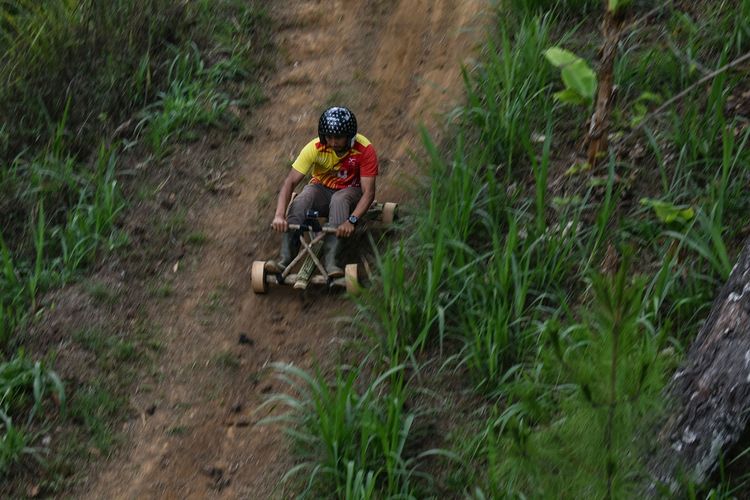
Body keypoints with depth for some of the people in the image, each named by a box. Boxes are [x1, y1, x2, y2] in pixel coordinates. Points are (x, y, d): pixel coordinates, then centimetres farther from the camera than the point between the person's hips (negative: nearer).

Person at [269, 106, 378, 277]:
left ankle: (331, 261, -43)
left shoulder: (364, 149, -23)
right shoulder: (315, 148, -20)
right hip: (322, 188, 1)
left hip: (350, 191, -1)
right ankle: (286, 258, -38)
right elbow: (290, 181, -24)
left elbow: (368, 192, -27)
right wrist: (279, 215, -40)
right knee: (301, 200, -33)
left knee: (339, 199, -38)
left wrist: (352, 220, -44)